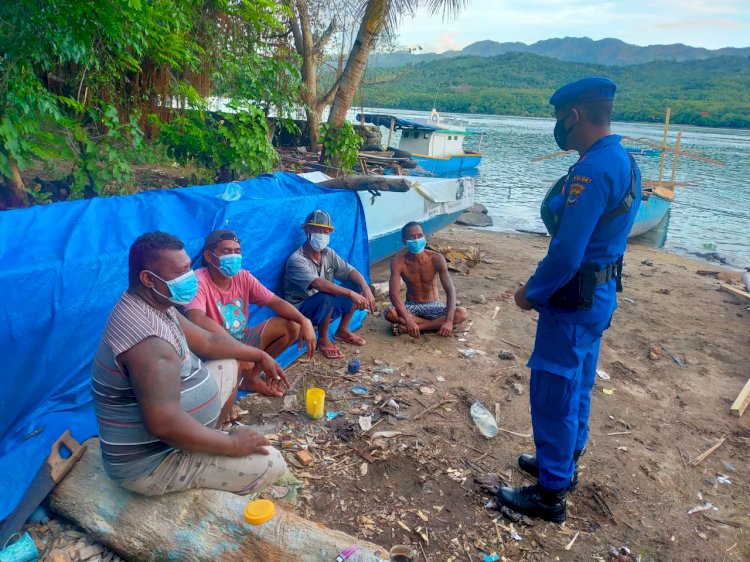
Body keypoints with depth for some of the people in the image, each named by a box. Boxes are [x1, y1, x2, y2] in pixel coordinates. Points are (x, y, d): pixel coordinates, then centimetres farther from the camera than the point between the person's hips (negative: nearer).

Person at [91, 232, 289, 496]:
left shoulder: (154, 304, 0)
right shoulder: (147, 338, -33)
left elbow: (207, 341, 13)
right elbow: (164, 424, -37)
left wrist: (260, 356, 13)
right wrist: (232, 445, -26)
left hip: (170, 423, 10)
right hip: (151, 460, -10)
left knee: (229, 365, 19)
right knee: (271, 464, -15)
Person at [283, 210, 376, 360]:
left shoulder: (328, 253, 0)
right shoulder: (297, 260, -24)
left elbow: (351, 272, -2)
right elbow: (319, 284, -38)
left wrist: (366, 289, -21)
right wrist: (351, 294, -42)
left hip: (326, 308, 8)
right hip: (300, 311, -7)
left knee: (356, 284, -4)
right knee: (325, 297, -37)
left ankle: (342, 330, 8)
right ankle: (323, 339, -11)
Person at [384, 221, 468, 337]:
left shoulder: (436, 258, -16)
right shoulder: (398, 262, -16)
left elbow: (450, 290, -22)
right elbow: (394, 294, -26)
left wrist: (449, 321, -36)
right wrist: (408, 321, -42)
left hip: (433, 306, 1)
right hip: (411, 306, -1)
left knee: (462, 314, -27)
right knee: (389, 312, -32)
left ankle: (406, 328, -26)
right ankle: (436, 325, -20)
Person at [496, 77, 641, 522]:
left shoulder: (592, 170, -24)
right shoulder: (624, 161, 8)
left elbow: (566, 253, -26)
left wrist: (532, 293, -13)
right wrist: (562, 202, 6)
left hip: (574, 300, -10)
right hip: (601, 293, 10)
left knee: (553, 392, 2)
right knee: (576, 386, 22)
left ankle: (551, 494, 17)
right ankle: (565, 462, 40)